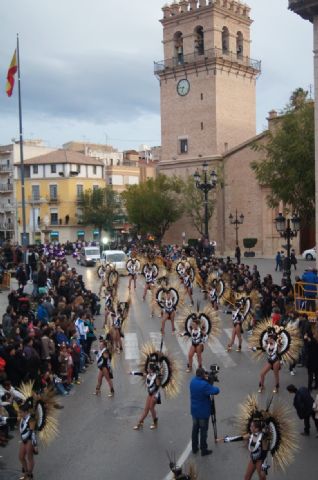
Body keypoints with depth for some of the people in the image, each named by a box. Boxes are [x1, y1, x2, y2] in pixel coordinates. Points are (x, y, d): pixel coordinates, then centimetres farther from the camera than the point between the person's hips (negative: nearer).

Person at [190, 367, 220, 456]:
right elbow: (216, 391, -27)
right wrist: (213, 387, -6)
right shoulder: (204, 385, -27)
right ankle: (203, 450, 18)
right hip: (203, 412, -6)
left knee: (195, 429, 18)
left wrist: (206, 380, -5)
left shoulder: (193, 381, -5)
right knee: (203, 431, 7)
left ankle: (194, 448, 29)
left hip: (194, 411, 6)